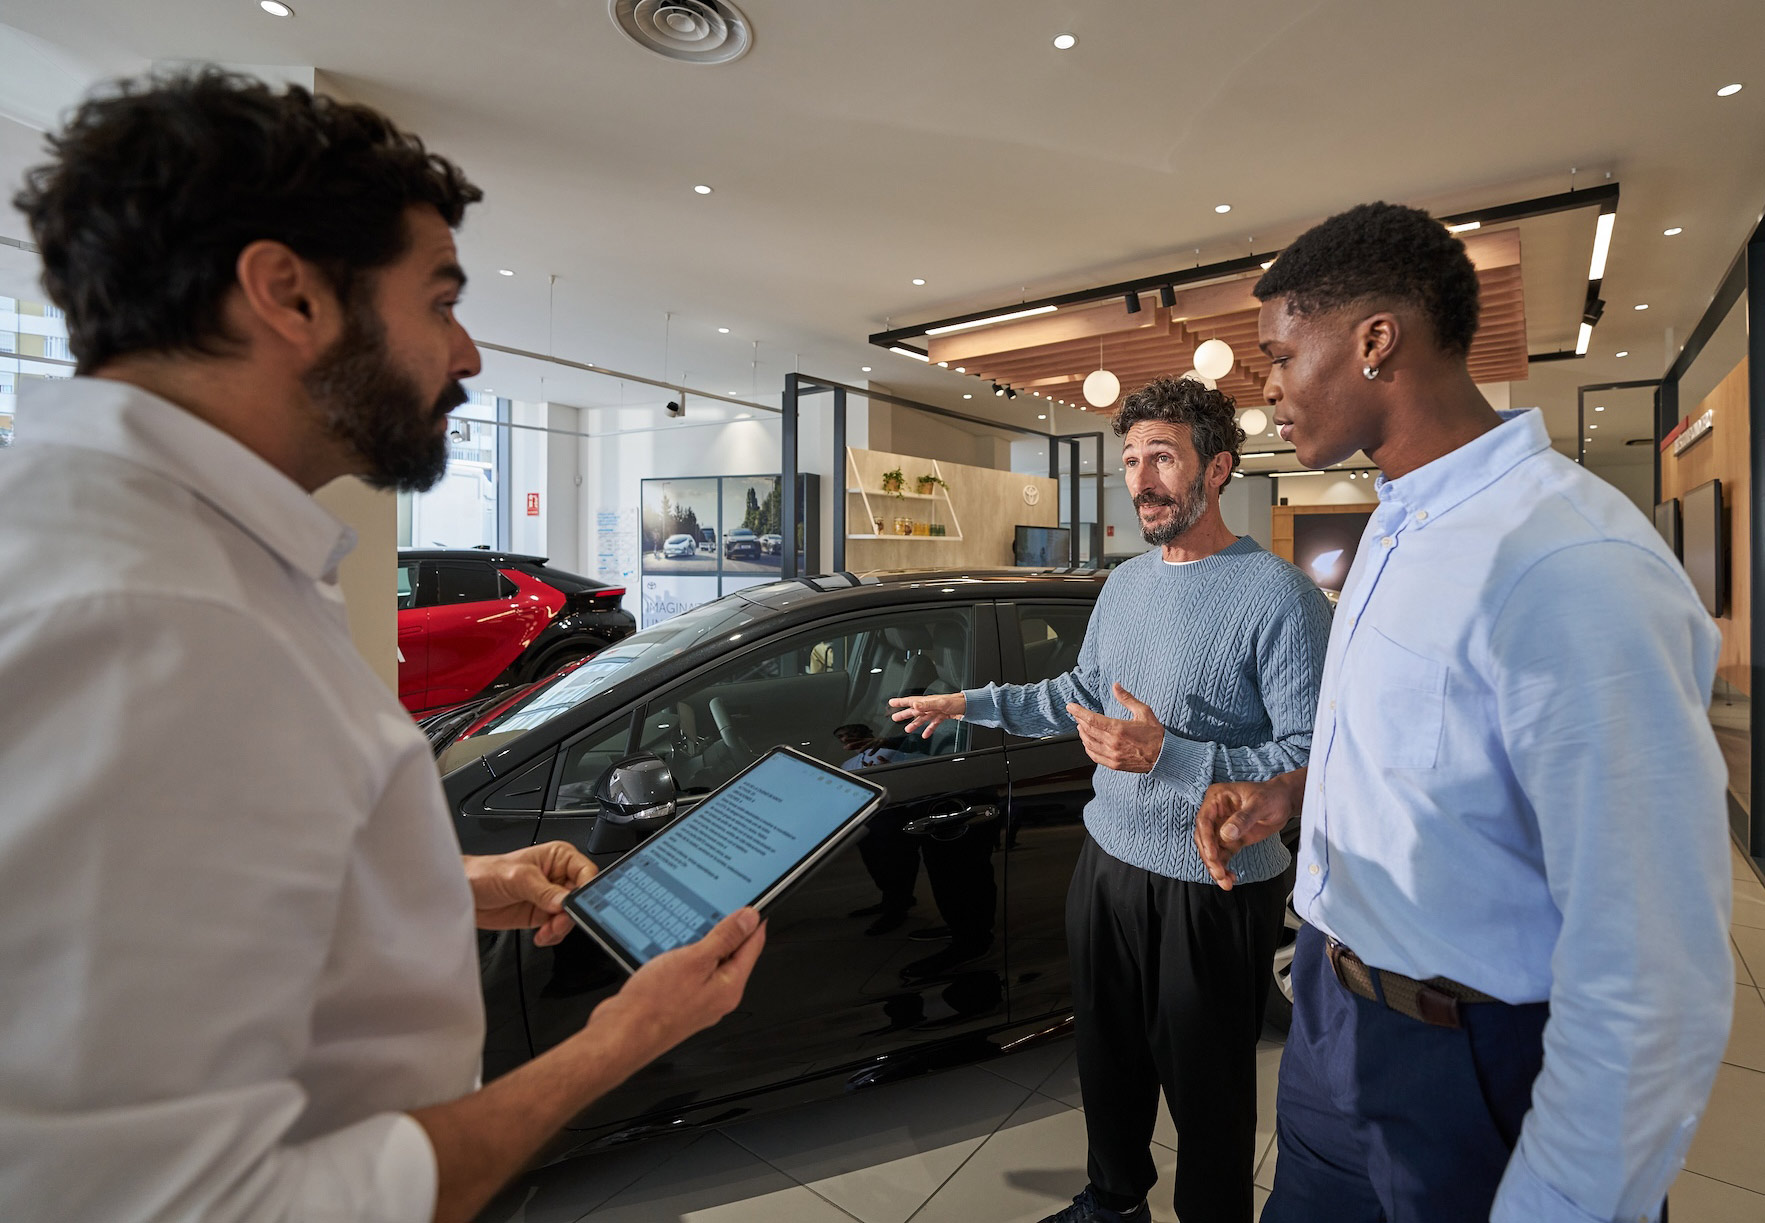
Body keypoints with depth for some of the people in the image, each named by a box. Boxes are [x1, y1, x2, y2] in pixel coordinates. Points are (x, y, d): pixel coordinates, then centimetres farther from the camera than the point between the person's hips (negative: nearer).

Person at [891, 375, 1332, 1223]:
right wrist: (969, 703, 17)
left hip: (1211, 890, -7)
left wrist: (1168, 757, -30)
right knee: (1108, 1058, 24)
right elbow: (1081, 694, 19)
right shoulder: (1124, 583, 7)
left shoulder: (1278, 596, -17)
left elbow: (1312, 760, -22)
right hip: (1107, 864, 7)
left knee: (1205, 1089, 13)